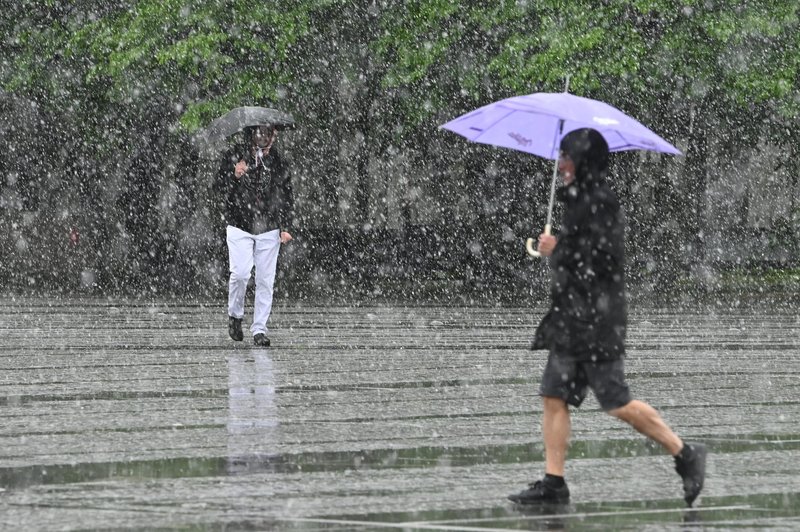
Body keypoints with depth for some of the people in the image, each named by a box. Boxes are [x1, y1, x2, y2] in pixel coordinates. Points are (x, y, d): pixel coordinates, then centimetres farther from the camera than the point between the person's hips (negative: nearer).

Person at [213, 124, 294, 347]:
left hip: (269, 229, 2)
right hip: (239, 227, -2)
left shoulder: (277, 161, 5)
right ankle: (235, 315, 11)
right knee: (240, 273, -15)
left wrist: (286, 227, 4)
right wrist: (234, 175, -21)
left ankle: (259, 329, 7)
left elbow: (286, 196, 11)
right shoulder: (234, 156, -1)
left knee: (265, 280, 0)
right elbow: (219, 187, -2)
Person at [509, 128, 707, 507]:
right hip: (571, 319, 10)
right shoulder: (580, 200, 15)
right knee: (553, 397, 4)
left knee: (617, 403, -7)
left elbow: (600, 259, -21)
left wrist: (556, 251, -10)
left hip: (596, 321, -10)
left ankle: (685, 455, 5)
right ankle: (553, 482, 5)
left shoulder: (599, 202, -14)